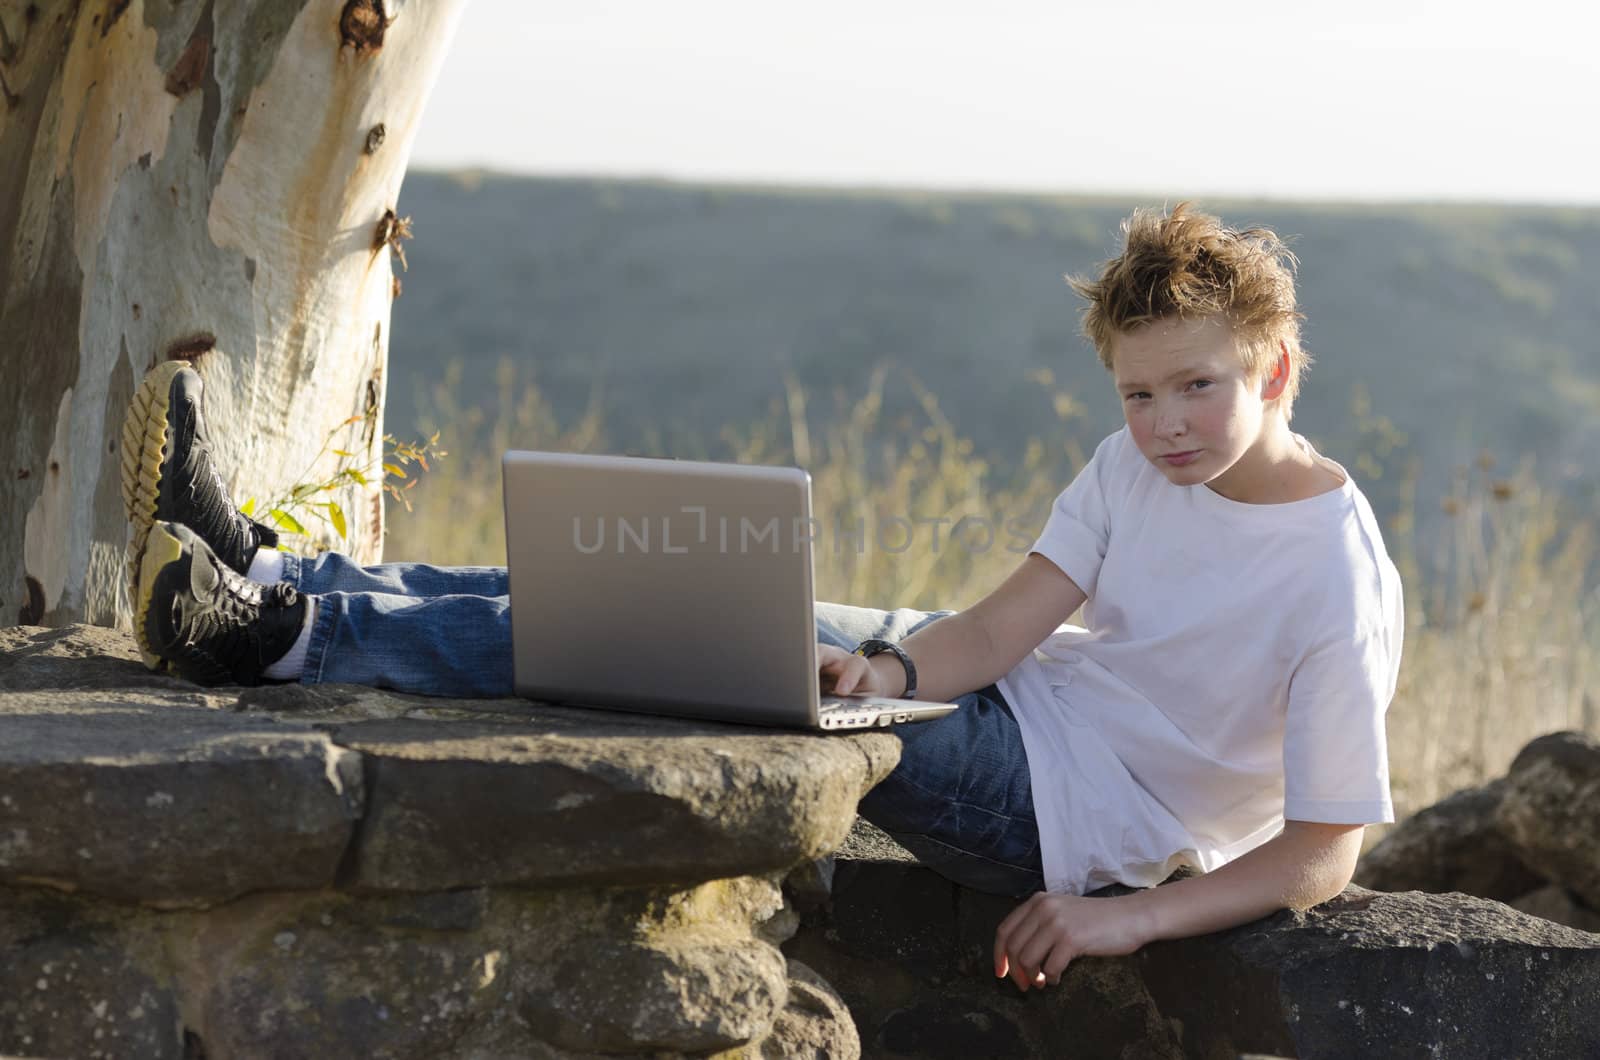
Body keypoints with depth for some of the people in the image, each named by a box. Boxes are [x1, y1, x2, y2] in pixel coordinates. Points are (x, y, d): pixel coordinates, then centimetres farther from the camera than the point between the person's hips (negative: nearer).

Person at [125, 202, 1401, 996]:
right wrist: (891, 667, -26)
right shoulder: (1140, 469, 4)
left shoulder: (1340, 581, -18)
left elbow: (1321, 855, -18)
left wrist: (1132, 916, -29)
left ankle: (278, 633, -26)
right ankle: (260, 572, -11)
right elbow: (1001, 623, -5)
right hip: (1013, 697, 7)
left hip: (1064, 806, -7)